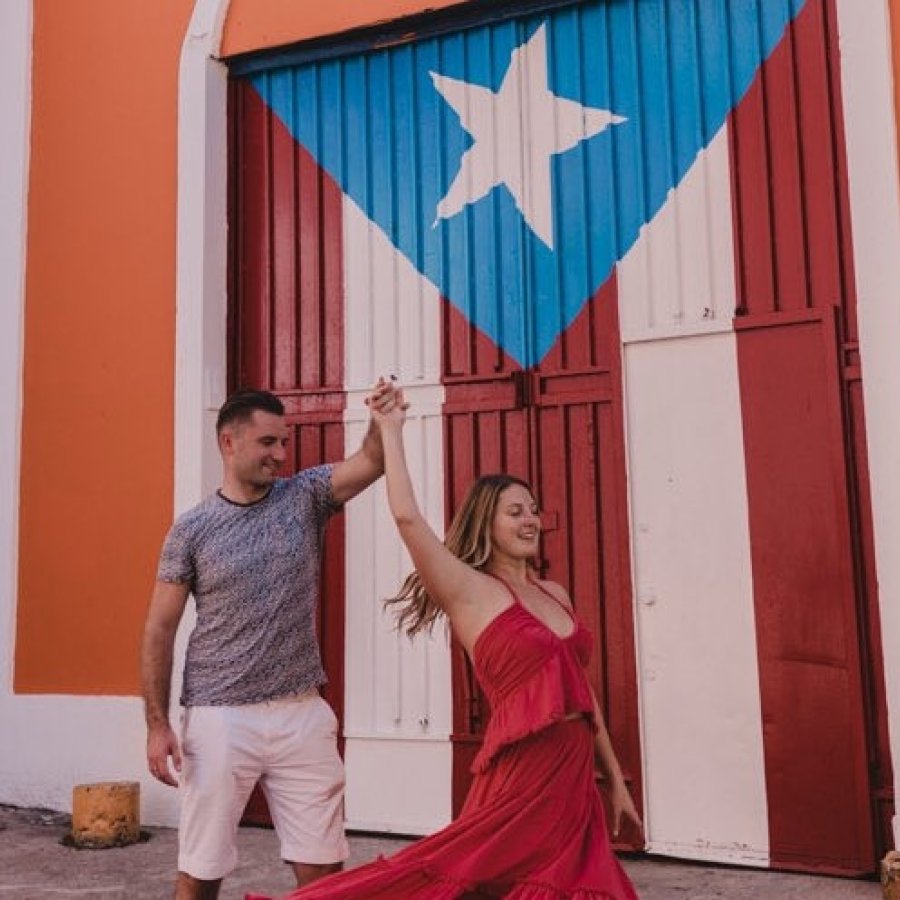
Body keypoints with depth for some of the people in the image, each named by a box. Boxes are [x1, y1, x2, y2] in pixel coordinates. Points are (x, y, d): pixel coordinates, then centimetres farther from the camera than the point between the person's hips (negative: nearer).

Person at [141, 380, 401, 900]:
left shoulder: (306, 496, 3)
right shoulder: (192, 530, -2)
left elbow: (373, 461, -10)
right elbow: (160, 628, -1)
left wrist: (385, 421, -32)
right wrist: (158, 724, -6)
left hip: (302, 713, 2)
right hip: (218, 718, -2)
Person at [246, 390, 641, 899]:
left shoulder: (556, 594, 14)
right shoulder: (468, 591, -6)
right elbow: (408, 518, -19)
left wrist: (615, 780, 19)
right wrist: (391, 431, -10)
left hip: (574, 778, 7)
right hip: (521, 775, -7)